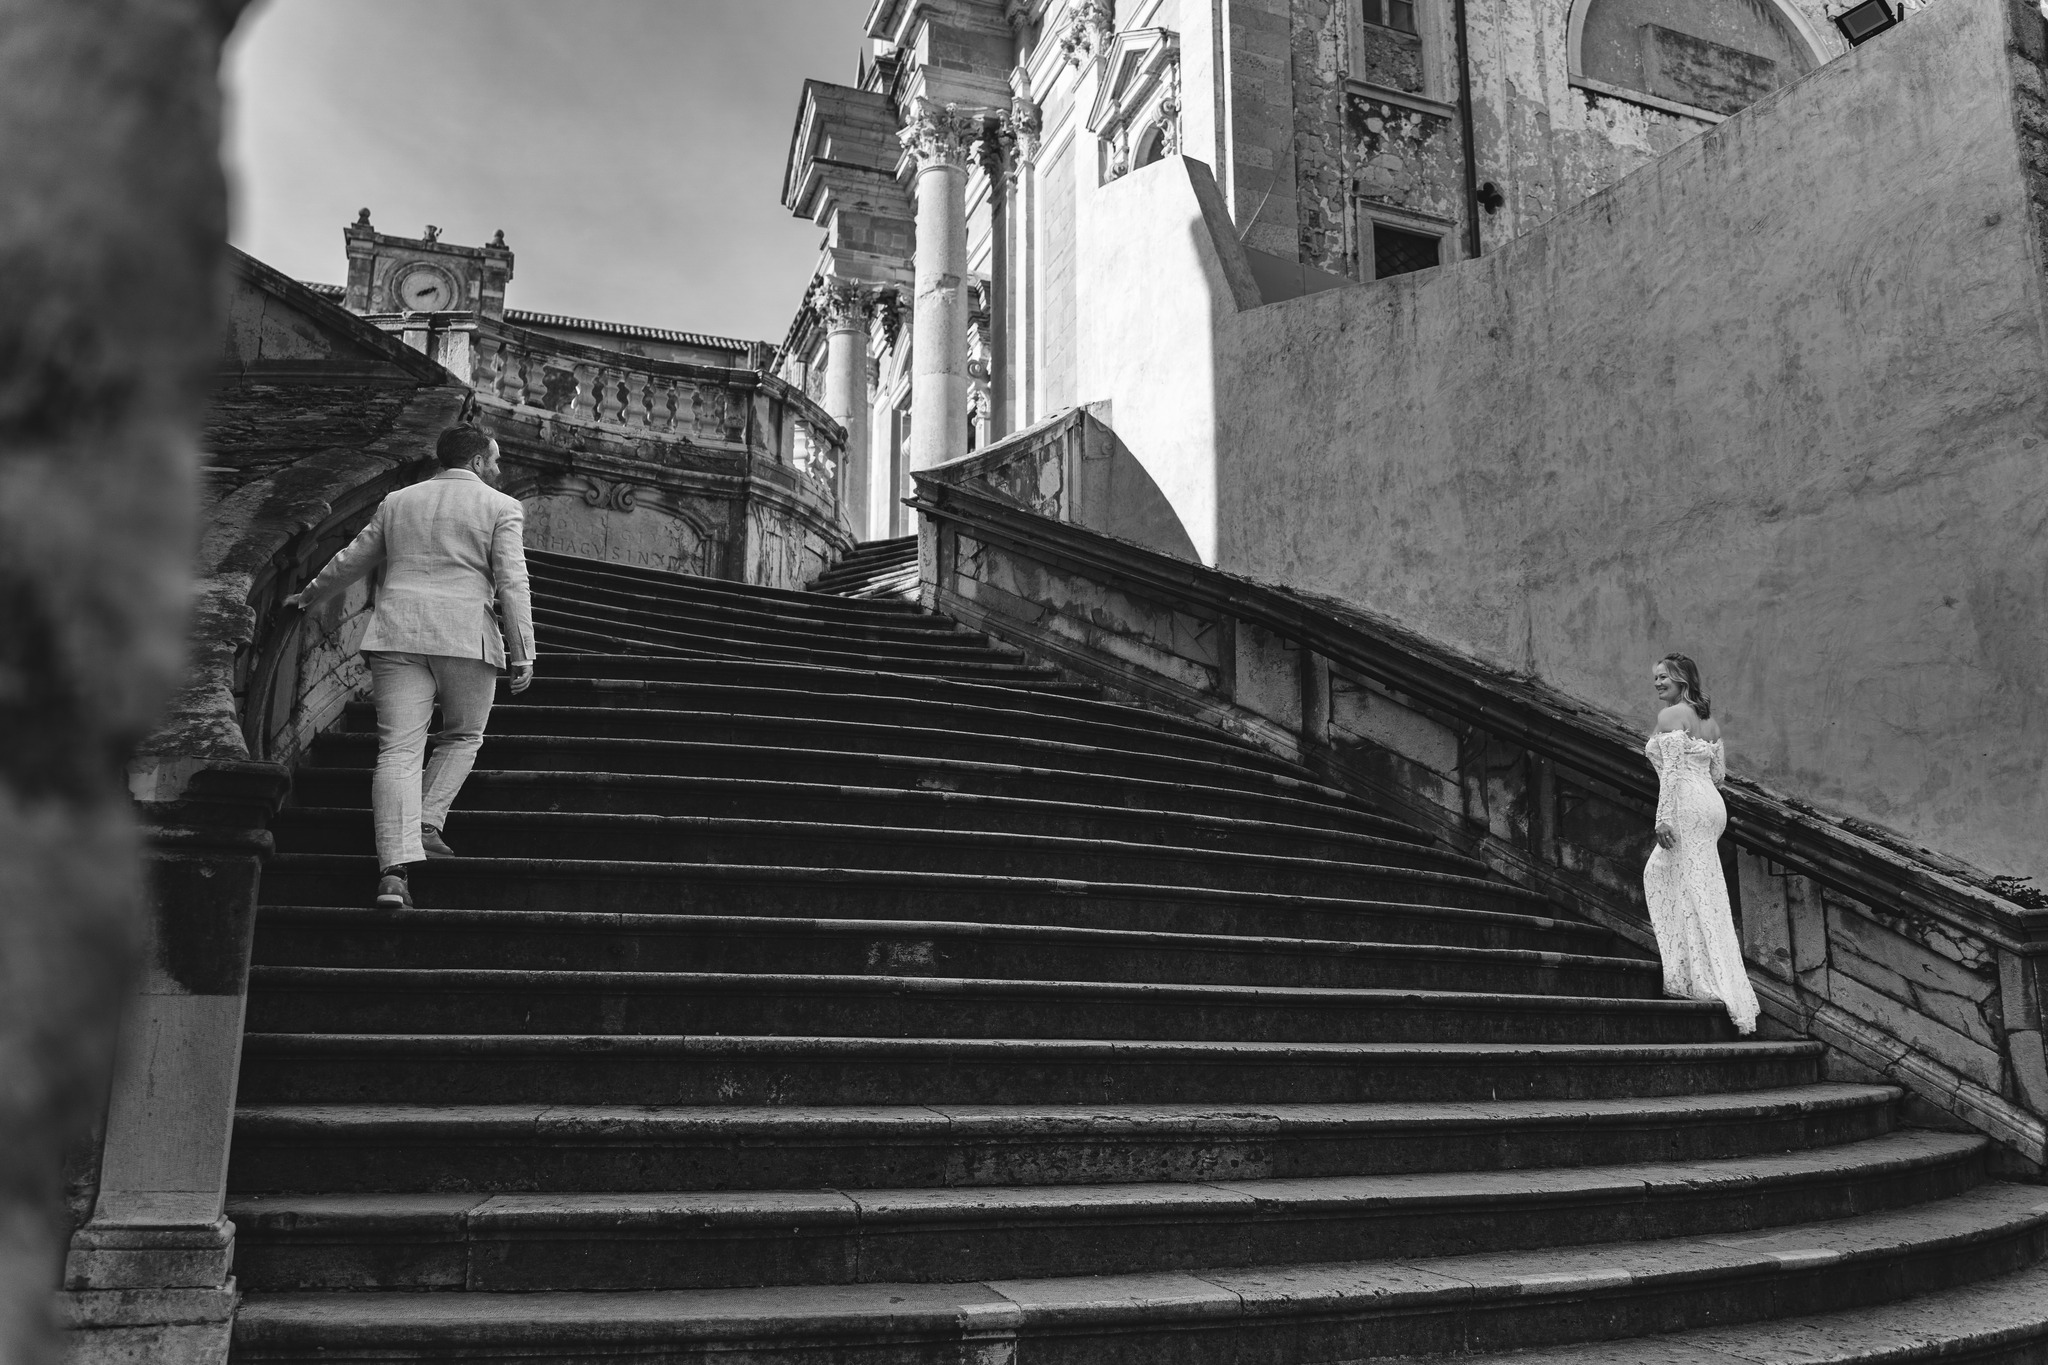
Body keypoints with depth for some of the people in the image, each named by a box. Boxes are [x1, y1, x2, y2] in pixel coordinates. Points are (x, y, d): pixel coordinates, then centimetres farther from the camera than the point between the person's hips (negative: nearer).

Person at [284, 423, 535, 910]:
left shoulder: (396, 503, 18)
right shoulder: (501, 508, 5)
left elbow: (349, 561, 26)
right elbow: (512, 583, -4)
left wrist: (309, 596, 43)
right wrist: (522, 653, -3)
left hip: (397, 632, 3)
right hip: (466, 634, -3)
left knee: (398, 749, -3)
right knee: (462, 738, 17)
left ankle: (395, 868, -13)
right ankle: (427, 825, 2)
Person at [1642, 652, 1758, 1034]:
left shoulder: (1670, 715, -8)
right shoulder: (1711, 720, 16)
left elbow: (1672, 770, -16)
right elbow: (1719, 773, 15)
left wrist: (1663, 818, -17)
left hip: (1687, 806, -9)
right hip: (1712, 804, 9)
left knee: (1693, 889, -6)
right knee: (1659, 871, 19)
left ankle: (1705, 982, -5)